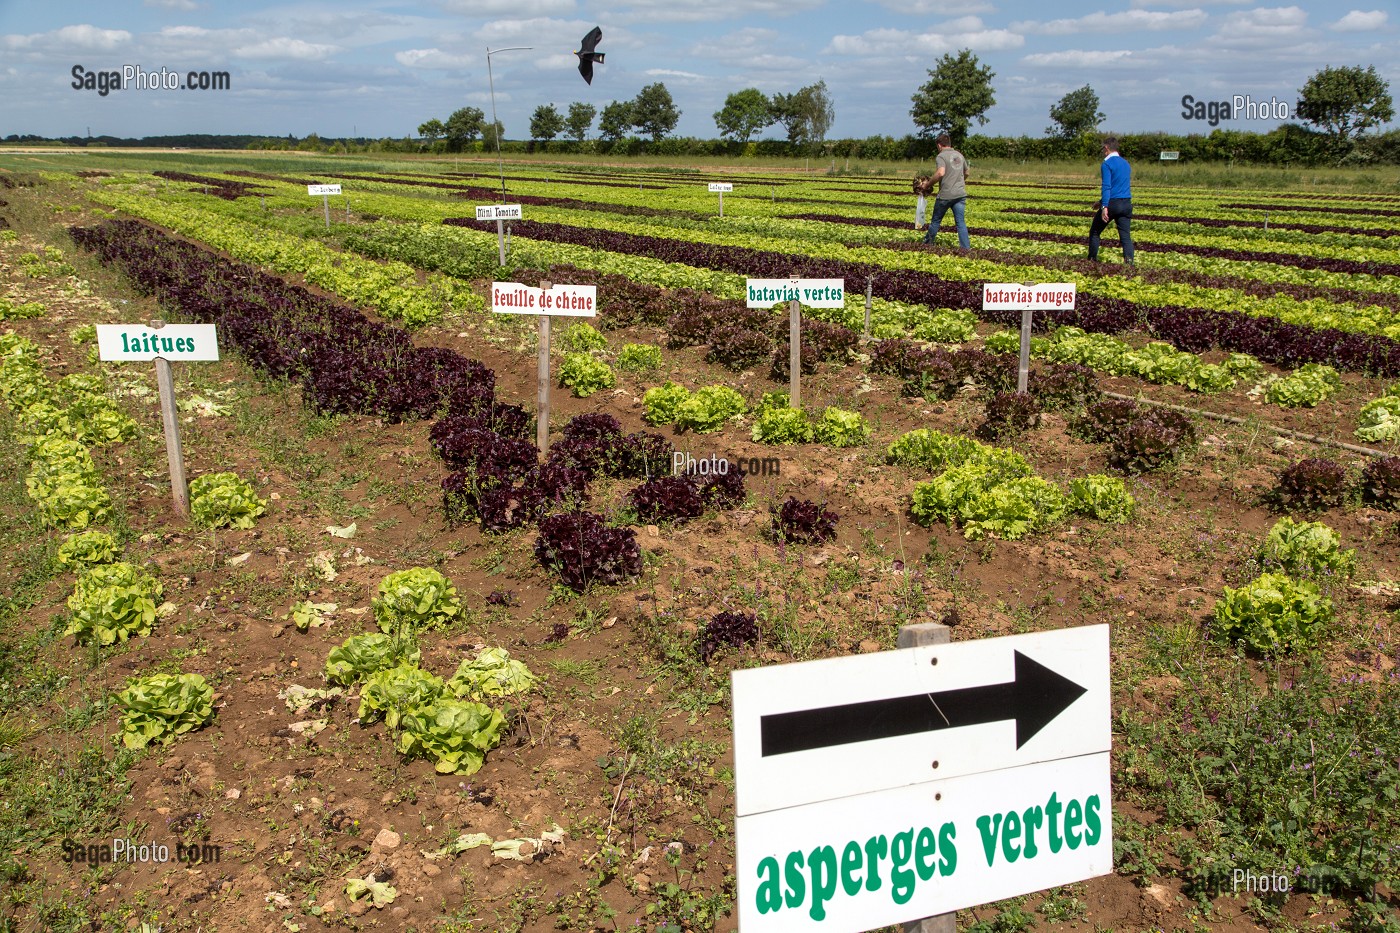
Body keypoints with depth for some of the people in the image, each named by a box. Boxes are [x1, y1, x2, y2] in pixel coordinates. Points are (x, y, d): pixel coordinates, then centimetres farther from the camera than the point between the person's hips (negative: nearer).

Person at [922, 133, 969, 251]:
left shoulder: (941, 156, -8)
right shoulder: (959, 155, 14)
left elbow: (941, 173, -26)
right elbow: (966, 173, 28)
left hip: (945, 195, -5)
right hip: (960, 194, 5)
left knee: (936, 220, 13)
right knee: (960, 222, 3)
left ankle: (928, 242, 28)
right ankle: (966, 248, -6)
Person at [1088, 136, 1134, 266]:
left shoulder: (1107, 164, -7)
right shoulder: (1126, 163, 17)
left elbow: (1107, 186, -18)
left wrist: (1104, 206, -23)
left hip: (1111, 204, -6)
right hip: (1126, 204, 6)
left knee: (1094, 232, 14)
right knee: (1126, 236, -1)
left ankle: (1092, 260, 20)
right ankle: (1129, 261, -20)